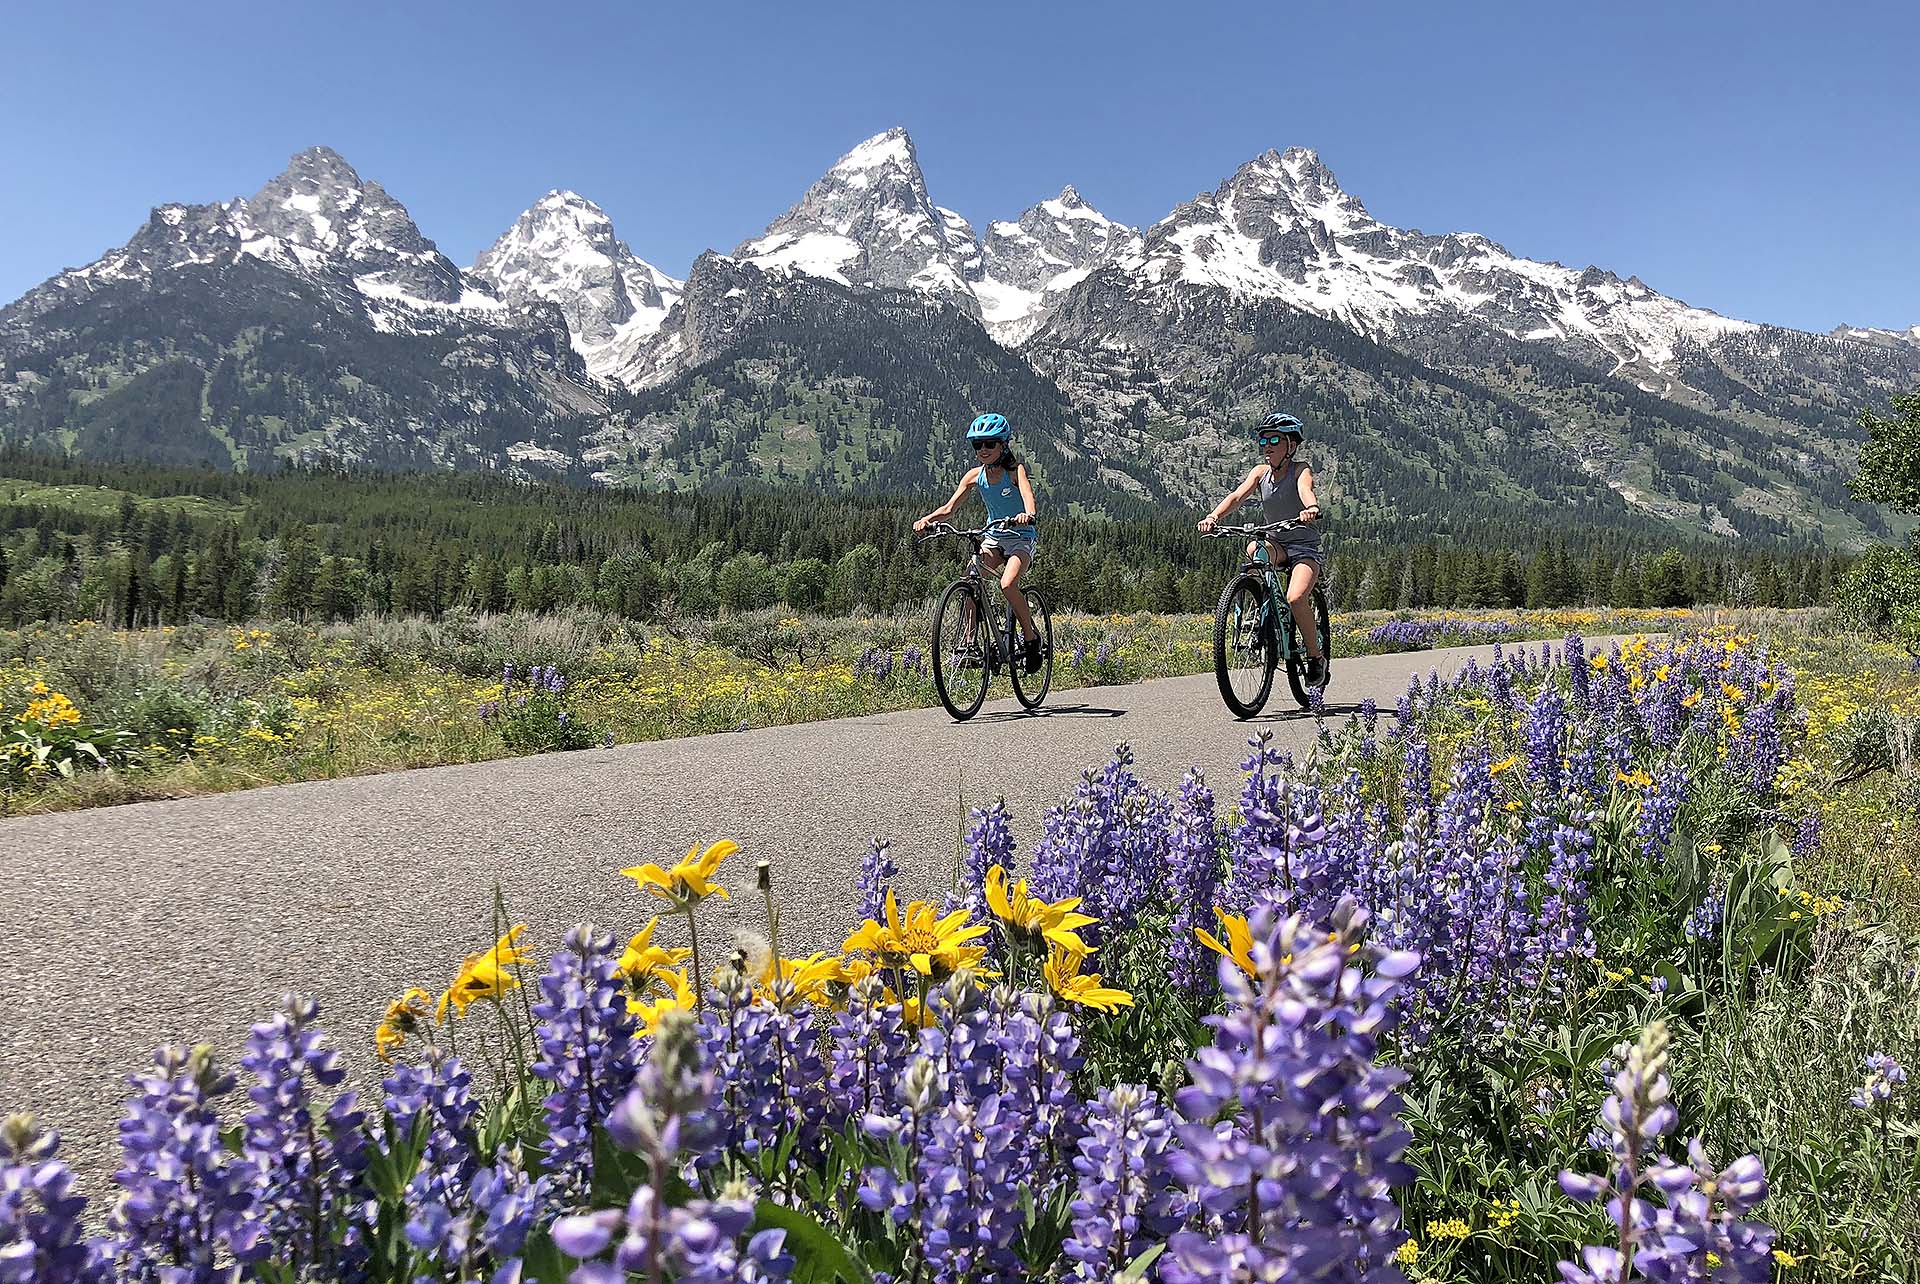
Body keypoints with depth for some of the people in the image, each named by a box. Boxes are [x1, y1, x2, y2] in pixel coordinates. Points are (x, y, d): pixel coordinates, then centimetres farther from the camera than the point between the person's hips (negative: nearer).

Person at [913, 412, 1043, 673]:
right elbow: (950, 507, -8)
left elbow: (1028, 495, -33)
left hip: (1022, 537, -5)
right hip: (994, 538, 5)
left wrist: (1027, 514, -56)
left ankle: (1031, 636, -8)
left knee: (1007, 585, -29)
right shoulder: (975, 475, -1)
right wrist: (927, 519, -28)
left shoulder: (1015, 470, -13)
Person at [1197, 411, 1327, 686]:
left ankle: (1316, 656, -6)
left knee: (1295, 598, -27)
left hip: (1304, 546, -4)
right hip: (1276, 543, 4)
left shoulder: (1301, 470, -10)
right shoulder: (1261, 471, 2)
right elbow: (1237, 496, -14)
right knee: (1254, 550, -34)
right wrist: (1213, 516, -33)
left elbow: (1305, 490, -32)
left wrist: (1311, 508, -56)